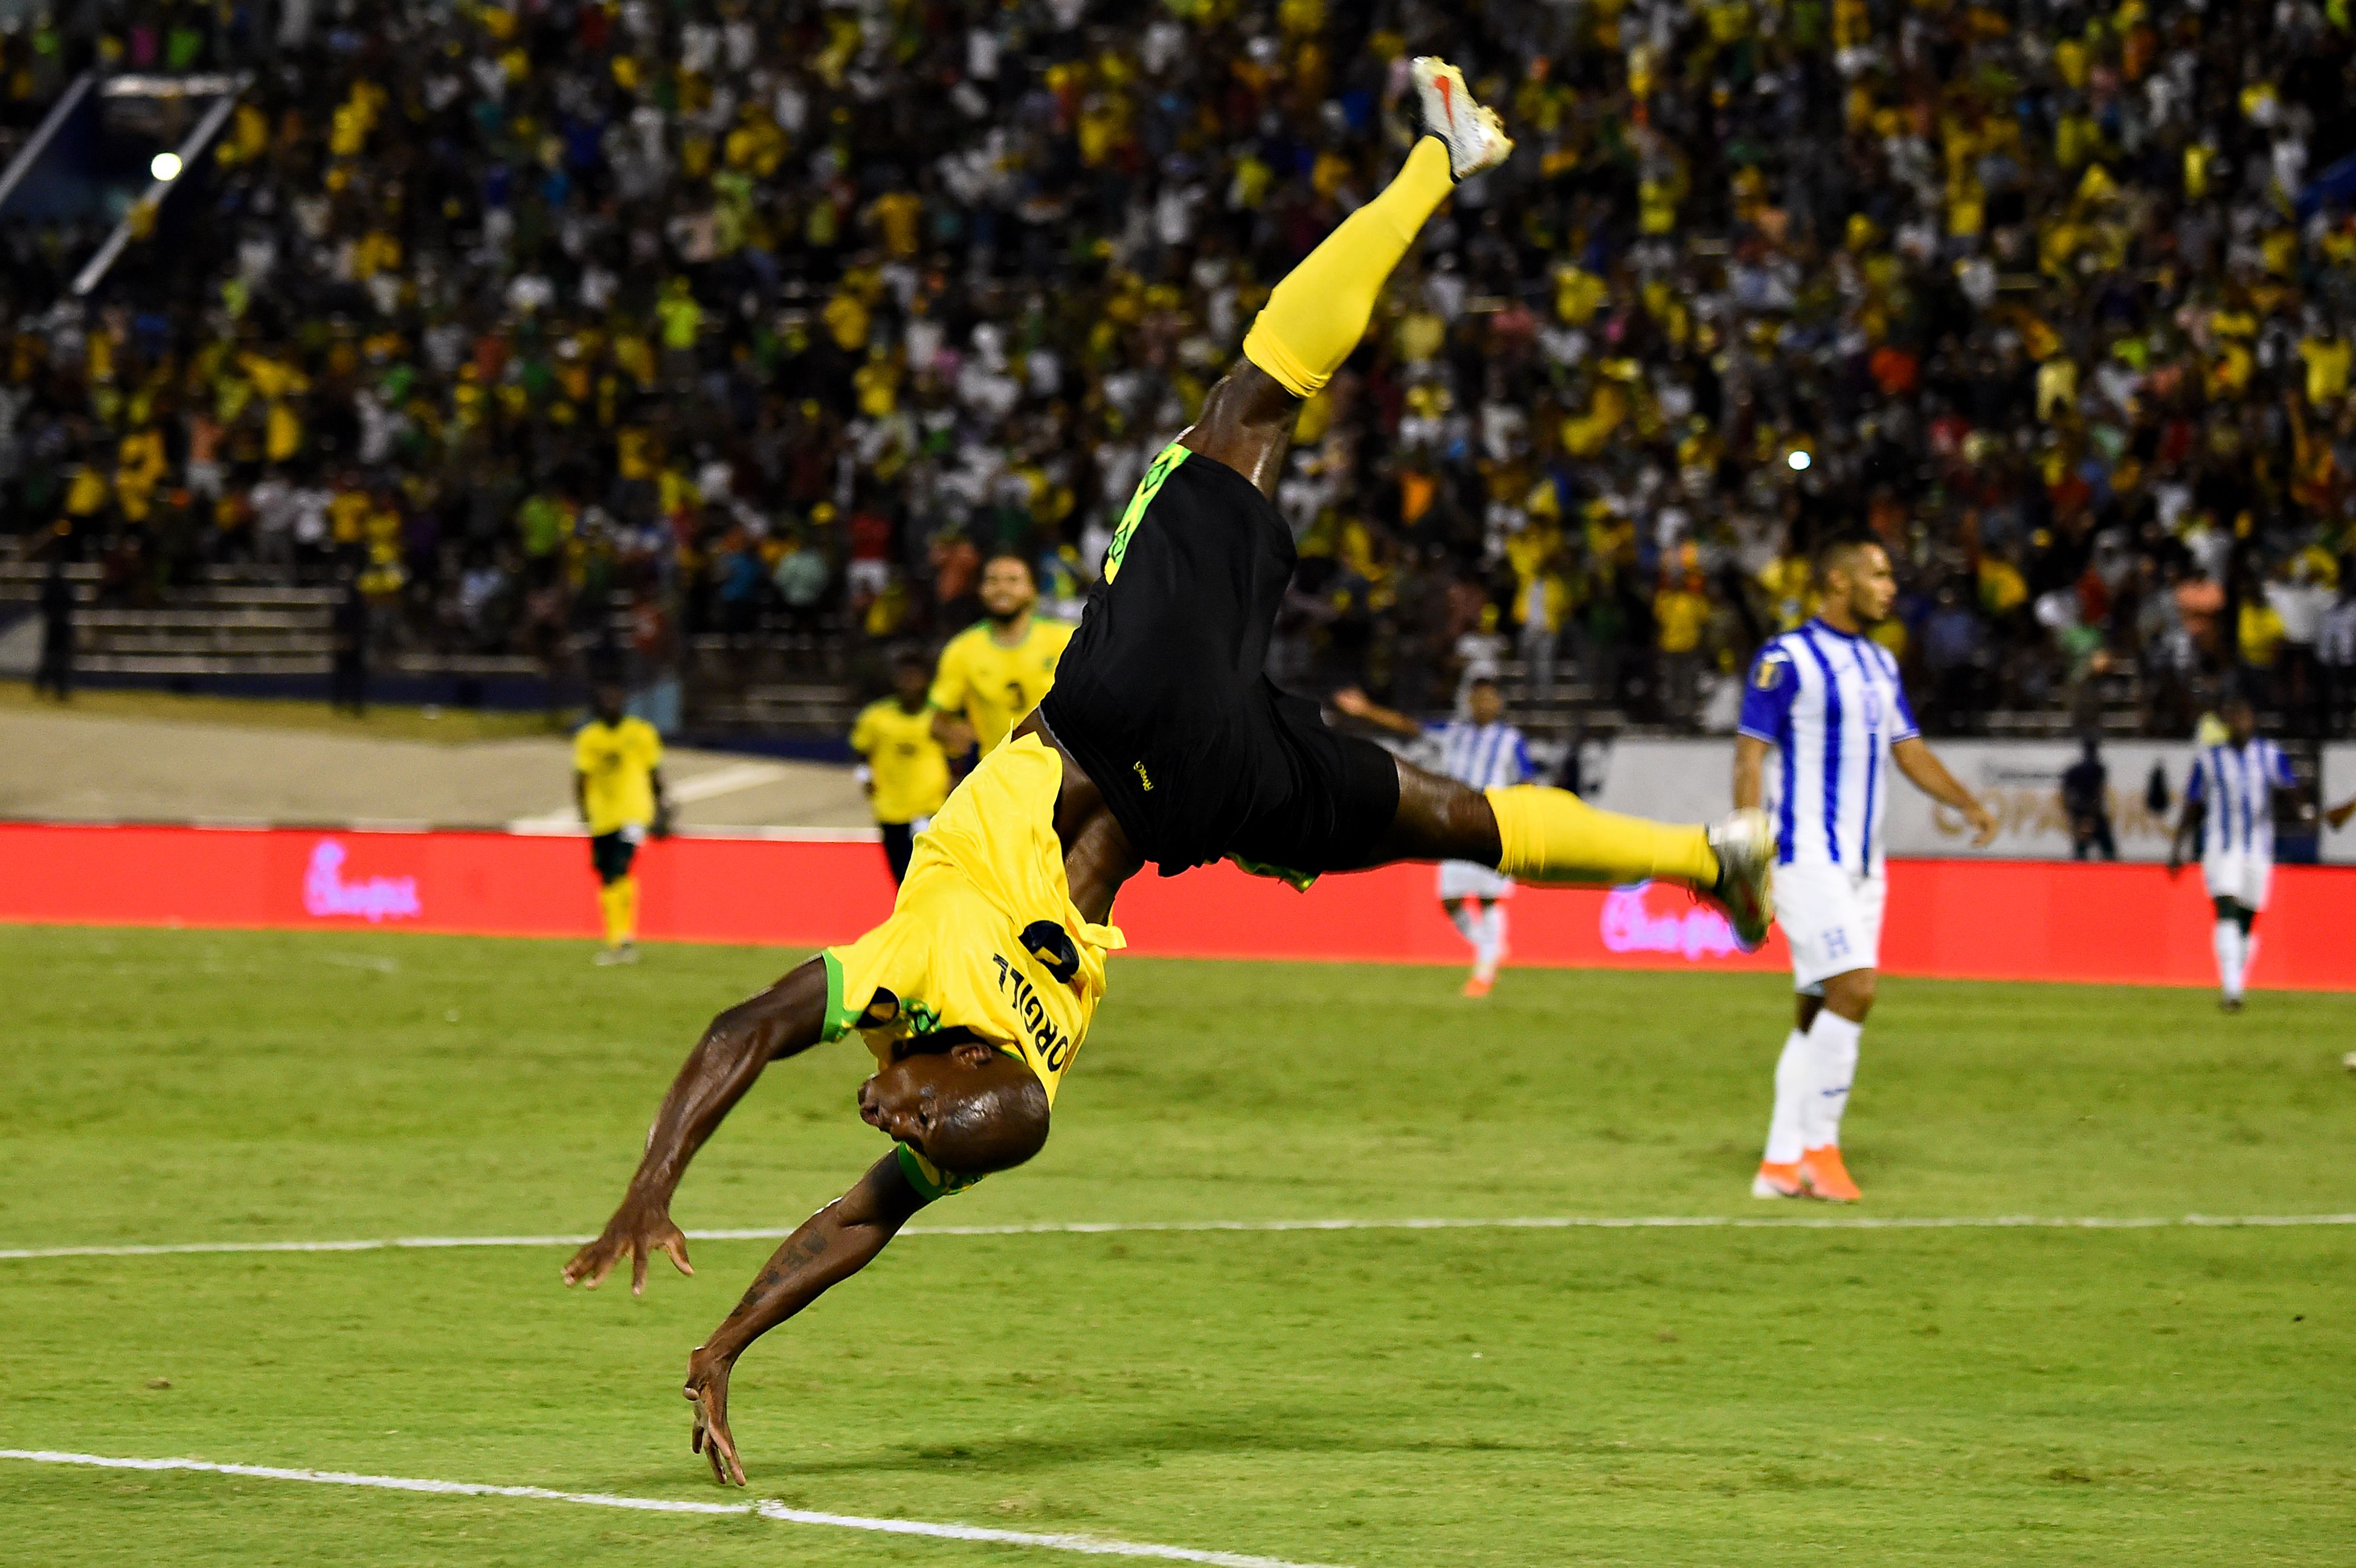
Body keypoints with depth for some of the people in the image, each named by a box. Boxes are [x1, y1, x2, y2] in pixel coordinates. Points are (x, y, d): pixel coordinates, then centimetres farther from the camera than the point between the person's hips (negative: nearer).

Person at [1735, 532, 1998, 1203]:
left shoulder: (1881, 663, 16)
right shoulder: (1787, 658, -8)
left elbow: (1907, 749, 20)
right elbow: (1750, 755, -10)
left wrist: (1968, 803, 5)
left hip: (1862, 864, 8)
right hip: (1808, 861, -8)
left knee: (1820, 1011, 7)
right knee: (1853, 991, -17)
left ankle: (1781, 1164, 11)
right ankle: (1819, 1146, -8)